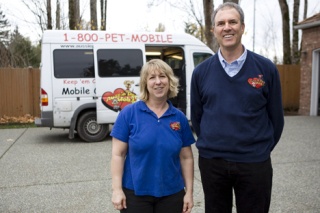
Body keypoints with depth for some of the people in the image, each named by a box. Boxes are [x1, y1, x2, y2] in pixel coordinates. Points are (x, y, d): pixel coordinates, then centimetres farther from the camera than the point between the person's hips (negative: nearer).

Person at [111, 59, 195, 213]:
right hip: (135, 193, -2)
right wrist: (117, 189, -11)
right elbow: (118, 154, -7)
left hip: (172, 194, 3)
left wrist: (189, 191, 3)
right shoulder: (129, 113, -8)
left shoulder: (179, 118, 1)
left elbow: (186, 158, 5)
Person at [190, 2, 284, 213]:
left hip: (255, 163, -1)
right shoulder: (201, 71, -1)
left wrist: (262, 149, 7)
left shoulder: (266, 68, -4)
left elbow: (276, 116, 3)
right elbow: (196, 116, 8)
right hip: (211, 162, 1)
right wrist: (210, 145, 8)